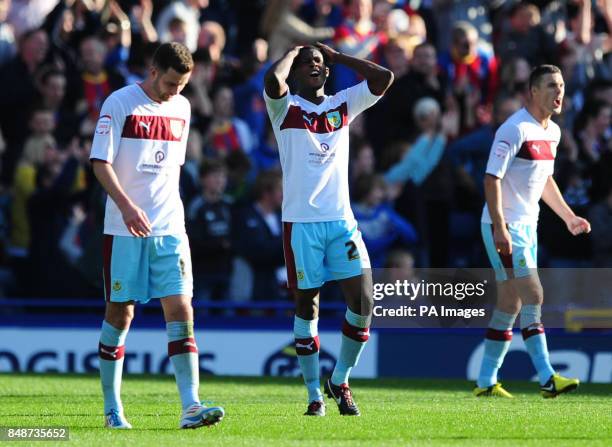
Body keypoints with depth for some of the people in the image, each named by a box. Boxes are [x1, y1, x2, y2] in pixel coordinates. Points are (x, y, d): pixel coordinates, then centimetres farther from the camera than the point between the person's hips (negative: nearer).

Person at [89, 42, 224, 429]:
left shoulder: (181, 108, 11)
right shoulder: (119, 103, -6)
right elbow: (100, 162, -11)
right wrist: (126, 205, -23)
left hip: (170, 228, 4)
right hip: (125, 229, -4)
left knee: (181, 310, -7)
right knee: (120, 312, 2)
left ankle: (191, 407, -13)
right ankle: (112, 406, 14)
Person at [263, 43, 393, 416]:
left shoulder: (343, 104, 13)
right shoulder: (285, 106, 2)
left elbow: (384, 77, 3)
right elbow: (273, 80, -21)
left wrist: (336, 56, 8)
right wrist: (291, 54, -1)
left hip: (342, 220, 3)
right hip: (302, 221, -3)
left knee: (363, 301, -7)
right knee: (307, 306, 2)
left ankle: (341, 381, 11)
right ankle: (315, 394, 10)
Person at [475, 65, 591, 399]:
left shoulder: (552, 132, 12)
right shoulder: (515, 130, -17)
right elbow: (492, 179, -20)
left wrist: (568, 216, 21)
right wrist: (499, 228, -27)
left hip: (527, 226, 9)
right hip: (505, 227, -9)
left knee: (510, 306, 9)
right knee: (533, 296, -15)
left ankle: (486, 381, 15)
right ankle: (547, 378, -18)